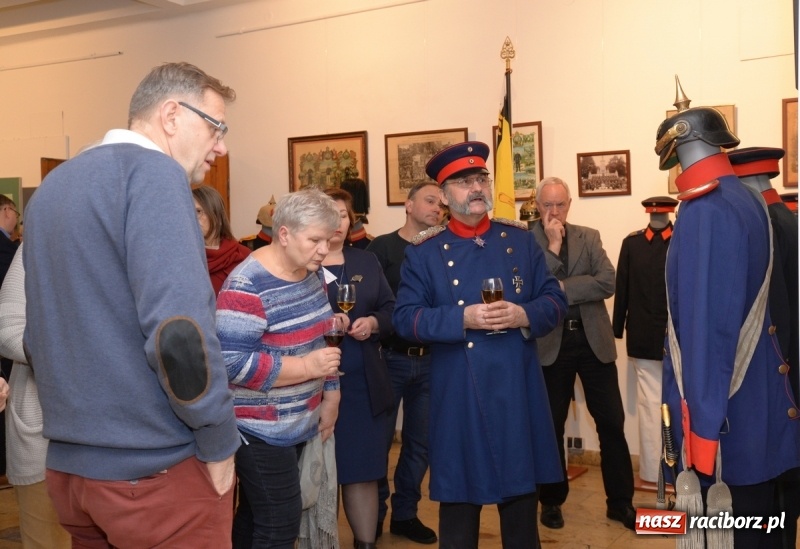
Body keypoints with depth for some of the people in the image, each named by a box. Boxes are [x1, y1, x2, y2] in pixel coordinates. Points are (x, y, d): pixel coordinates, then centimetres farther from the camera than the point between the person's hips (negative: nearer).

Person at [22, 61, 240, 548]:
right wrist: (219, 443, -13)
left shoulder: (53, 186, 13)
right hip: (155, 467, -8)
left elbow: (37, 335, 18)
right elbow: (178, 326, -25)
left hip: (67, 464, 8)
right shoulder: (151, 172, -14)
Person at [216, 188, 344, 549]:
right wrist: (307, 367, -25)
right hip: (260, 428, -8)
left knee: (256, 516, 19)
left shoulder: (310, 273, 4)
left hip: (298, 421, 8)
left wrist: (330, 395, 9)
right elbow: (230, 362, -27)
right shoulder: (247, 287, -21)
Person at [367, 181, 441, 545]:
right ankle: (374, 515, 22)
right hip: (390, 358, -4)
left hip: (429, 361, 4)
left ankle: (405, 513, 26)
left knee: (420, 442, 11)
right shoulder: (382, 247, -5)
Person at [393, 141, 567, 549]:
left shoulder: (520, 240, 7)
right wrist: (462, 319, -20)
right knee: (458, 499, 9)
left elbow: (555, 301, 6)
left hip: (518, 392, 3)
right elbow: (405, 319, -6)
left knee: (521, 497, 14)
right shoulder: (423, 252, -1)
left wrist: (525, 315, -15)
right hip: (458, 398, -2)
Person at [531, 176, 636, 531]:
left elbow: (607, 283, -9)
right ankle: (552, 500, 26)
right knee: (551, 425, 9)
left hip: (593, 339, 2)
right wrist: (552, 244, -15)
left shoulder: (589, 237, 6)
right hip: (550, 343, -2)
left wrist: (561, 288, -14)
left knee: (612, 422, 6)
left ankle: (620, 501, 20)